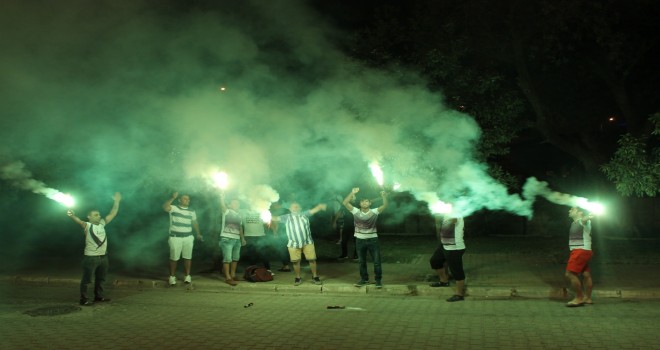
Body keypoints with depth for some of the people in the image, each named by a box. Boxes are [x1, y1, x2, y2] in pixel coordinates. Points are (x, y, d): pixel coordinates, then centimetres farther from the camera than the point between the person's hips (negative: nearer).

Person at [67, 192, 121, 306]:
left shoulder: (102, 224, 9)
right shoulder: (87, 225, -10)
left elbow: (112, 214, 13)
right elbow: (79, 221, -31)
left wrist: (116, 201, 11)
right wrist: (72, 216, -53)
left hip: (103, 256, 7)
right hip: (91, 257, -7)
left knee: (101, 278, 18)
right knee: (86, 279, 1)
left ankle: (98, 296, 32)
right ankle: (84, 299, 7)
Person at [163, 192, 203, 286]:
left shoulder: (191, 211, 13)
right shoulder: (174, 208, -2)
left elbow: (195, 223, 20)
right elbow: (165, 207, -23)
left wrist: (198, 234, 14)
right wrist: (173, 198, -29)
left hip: (188, 237, 4)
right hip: (175, 237, -4)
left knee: (188, 257, 3)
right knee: (174, 258, 0)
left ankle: (187, 276, 12)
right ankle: (172, 277, 10)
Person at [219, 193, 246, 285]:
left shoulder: (239, 215, 18)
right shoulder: (226, 211, 0)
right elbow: (222, 205, -18)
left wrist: (242, 238, 21)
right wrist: (222, 197, -33)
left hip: (237, 240, 7)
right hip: (227, 239, -7)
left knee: (235, 258, 13)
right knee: (227, 258, -8)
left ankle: (233, 275, 24)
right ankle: (228, 278, -5)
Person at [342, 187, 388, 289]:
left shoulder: (374, 212, -7)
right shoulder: (356, 212, -6)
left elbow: (385, 206, -20)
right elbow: (345, 203, -16)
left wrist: (384, 196, -38)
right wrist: (352, 193, -27)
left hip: (372, 239, -1)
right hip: (360, 240, 2)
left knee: (377, 261, 2)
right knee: (362, 261, 14)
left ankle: (378, 280, 16)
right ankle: (364, 279, 30)